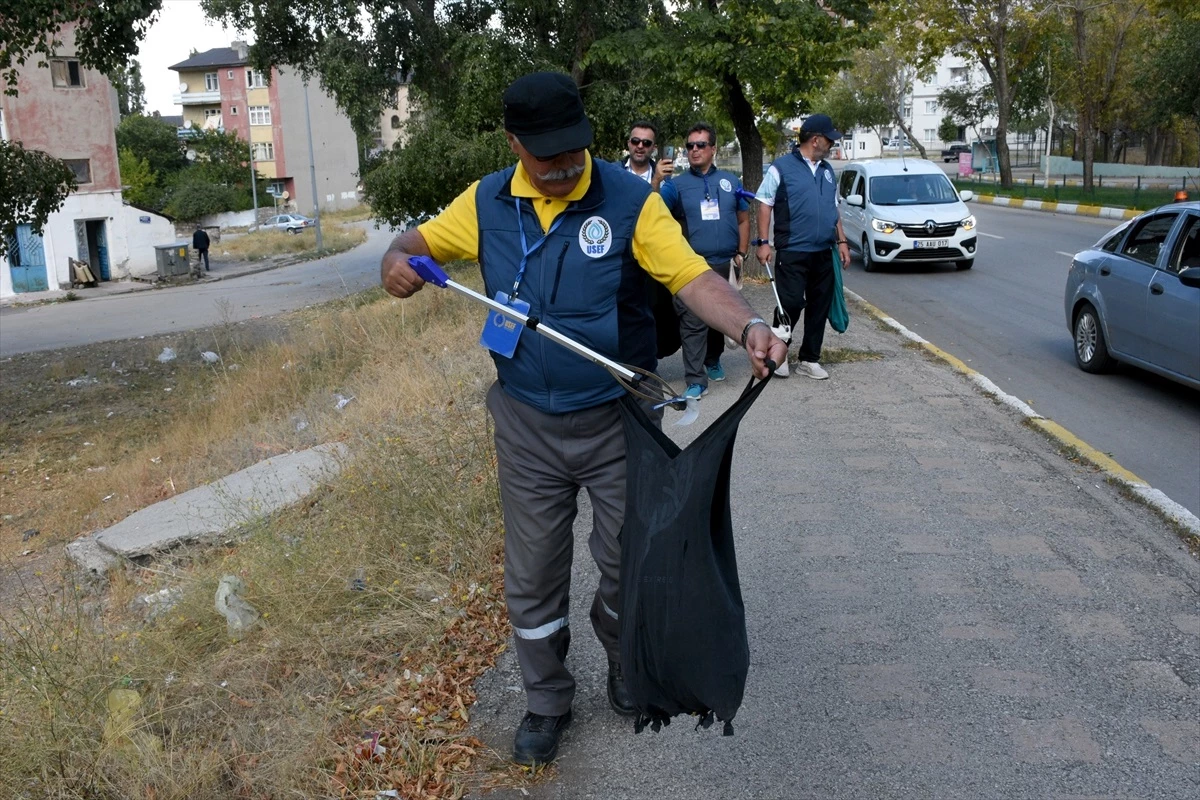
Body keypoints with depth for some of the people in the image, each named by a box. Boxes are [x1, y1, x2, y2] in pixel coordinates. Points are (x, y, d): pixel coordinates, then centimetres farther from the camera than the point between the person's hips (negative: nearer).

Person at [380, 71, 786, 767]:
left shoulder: (631, 200, -12)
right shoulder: (487, 203, -2)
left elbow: (694, 277, -18)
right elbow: (422, 239, 10)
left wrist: (749, 326, -37)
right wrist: (398, 259, -14)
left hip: (618, 420, -2)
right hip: (527, 425, 3)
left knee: (629, 562, 13)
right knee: (533, 577, 13)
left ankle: (626, 669, 43)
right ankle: (547, 703, 35)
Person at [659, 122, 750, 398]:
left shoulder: (730, 181, 10)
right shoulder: (676, 184, 1)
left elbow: (743, 220, 16)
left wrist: (741, 254, 8)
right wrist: (656, 181, -31)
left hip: (725, 265, 3)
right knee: (693, 323, -8)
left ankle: (713, 360, 39)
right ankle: (696, 380, -6)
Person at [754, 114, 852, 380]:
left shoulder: (827, 171, 15)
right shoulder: (782, 168, -4)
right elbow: (764, 205, -4)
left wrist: (841, 240, 14)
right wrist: (763, 242, -11)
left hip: (824, 253, 6)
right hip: (792, 252, -6)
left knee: (819, 307, 7)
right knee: (791, 304, -8)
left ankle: (810, 359, 18)